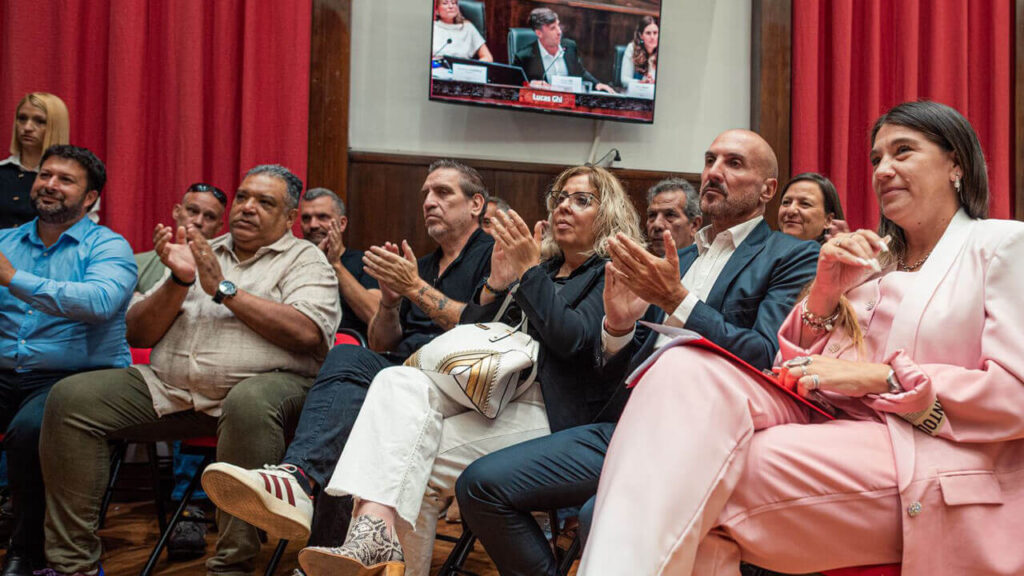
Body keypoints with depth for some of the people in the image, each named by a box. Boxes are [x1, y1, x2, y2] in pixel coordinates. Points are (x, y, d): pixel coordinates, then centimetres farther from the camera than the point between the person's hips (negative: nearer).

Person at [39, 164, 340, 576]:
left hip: (260, 383, -5)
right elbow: (137, 334, 15)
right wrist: (179, 281, -3)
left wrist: (225, 289, -9)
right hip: (169, 387, 5)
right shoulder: (201, 253, 22)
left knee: (250, 404, -39)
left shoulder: (305, 259, 9)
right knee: (71, 398, -13)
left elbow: (308, 334, -13)